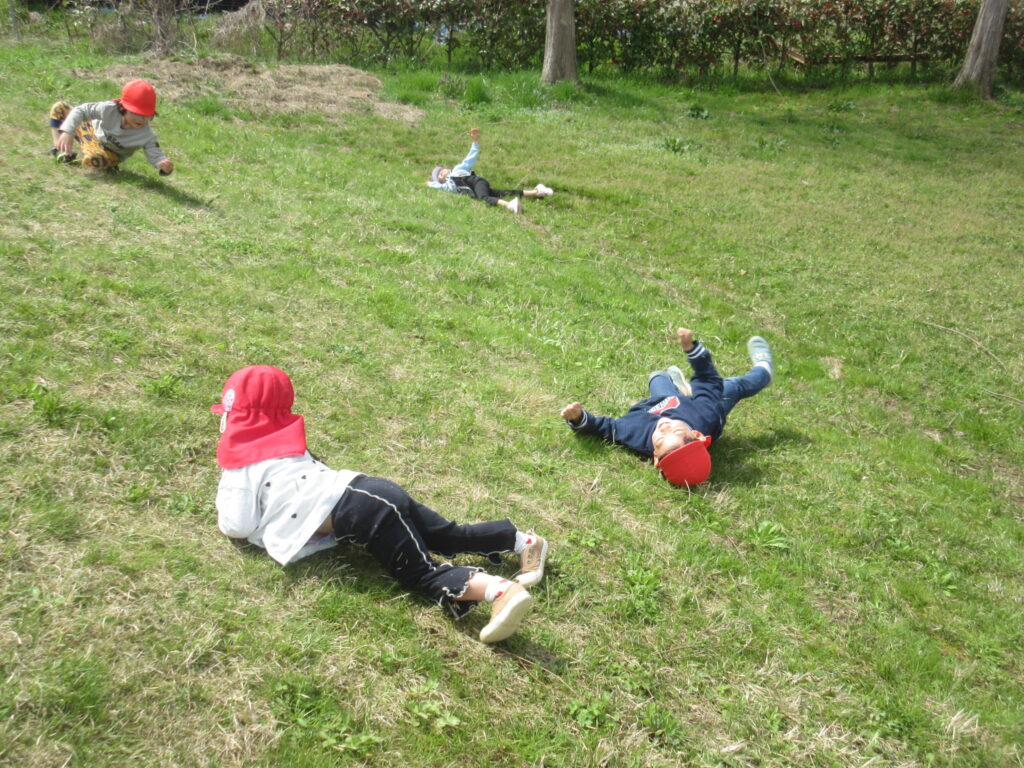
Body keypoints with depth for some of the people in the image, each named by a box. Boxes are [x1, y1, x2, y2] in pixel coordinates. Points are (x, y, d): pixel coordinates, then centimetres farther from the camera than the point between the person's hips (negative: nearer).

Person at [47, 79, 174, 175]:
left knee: (93, 158, -39)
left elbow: (155, 156, -32)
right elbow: (81, 110, -21)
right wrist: (67, 132, -33)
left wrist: (165, 165, -58)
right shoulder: (110, 109, -31)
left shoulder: (147, 136, -33)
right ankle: (60, 148, 7)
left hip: (106, 152, -2)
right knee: (59, 107, -5)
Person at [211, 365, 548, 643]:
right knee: (450, 536, 15)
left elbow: (239, 525, -2)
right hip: (372, 491, 8)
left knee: (421, 572, -15)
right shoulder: (286, 444, 28)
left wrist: (223, 511, 20)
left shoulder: (241, 467, 5)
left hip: (356, 508, -8)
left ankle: (501, 590, -34)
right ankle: (522, 539, 10)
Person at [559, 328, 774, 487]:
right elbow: (709, 379, -34)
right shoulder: (706, 418, -50)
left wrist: (578, 417, -47)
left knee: (659, 377, 29)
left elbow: (606, 427, -33)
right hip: (696, 409, -1)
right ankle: (763, 370, 61)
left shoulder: (637, 437, -52)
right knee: (737, 386, 24)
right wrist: (691, 346, -40)